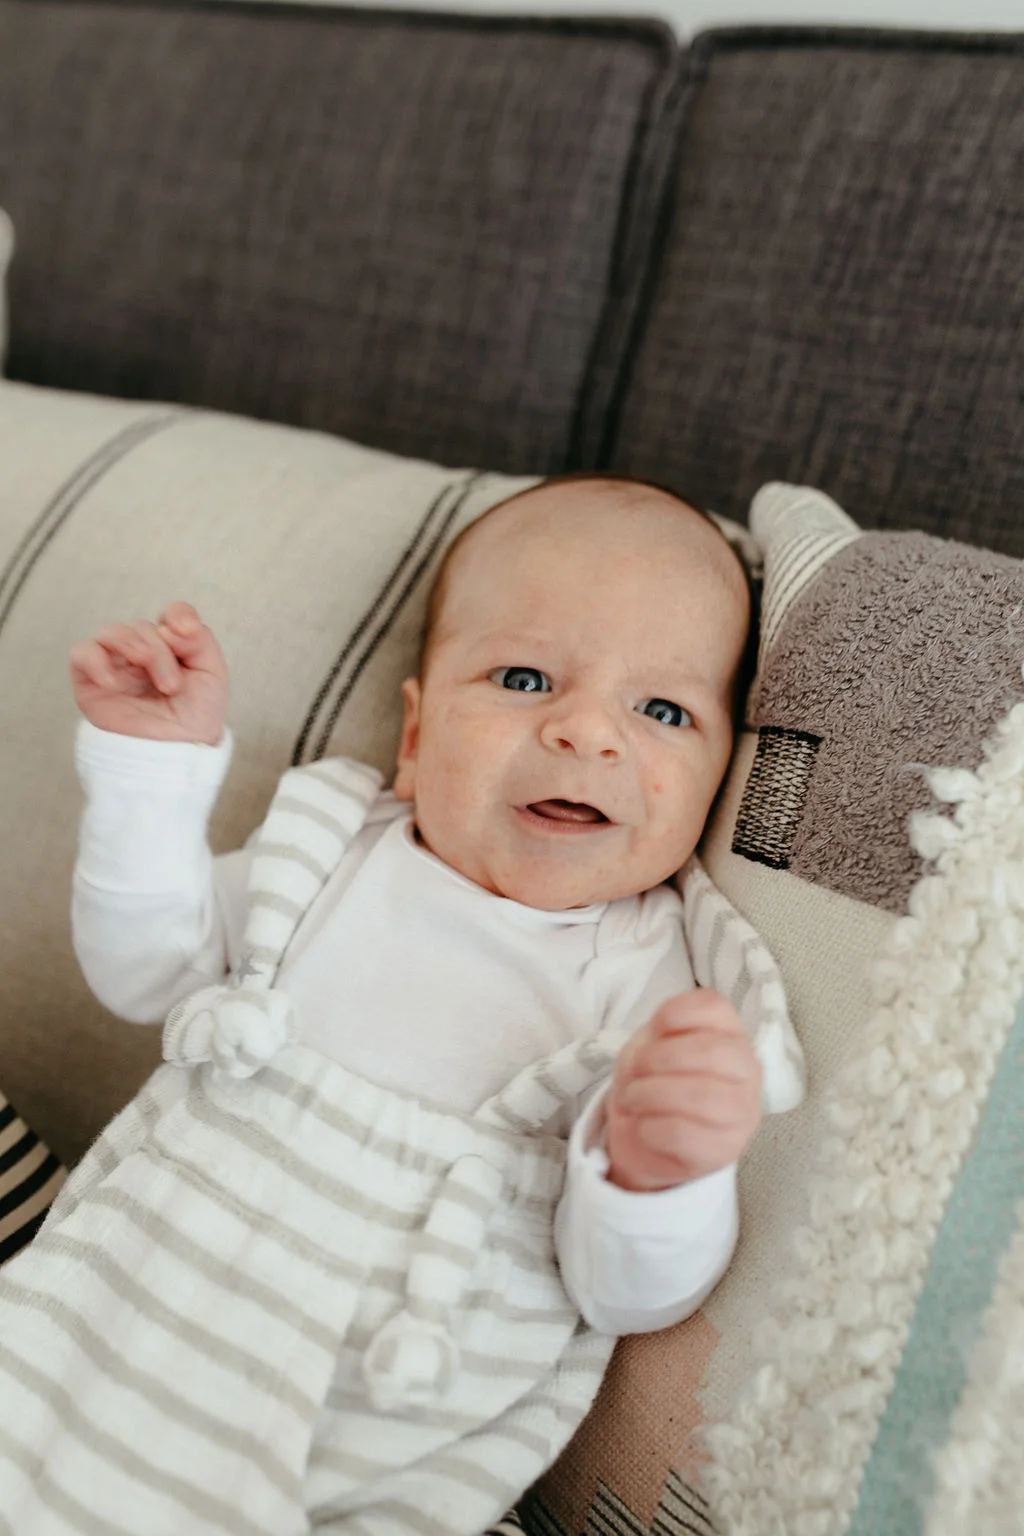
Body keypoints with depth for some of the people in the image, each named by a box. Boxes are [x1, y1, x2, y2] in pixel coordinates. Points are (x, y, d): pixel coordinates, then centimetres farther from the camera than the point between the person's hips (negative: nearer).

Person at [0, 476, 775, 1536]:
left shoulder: (648, 981, -9)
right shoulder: (329, 856, -1)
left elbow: (630, 1295, -11)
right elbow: (144, 974, 7)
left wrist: (660, 1169, -35)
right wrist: (154, 766, -6)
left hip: (387, 1435, 0)